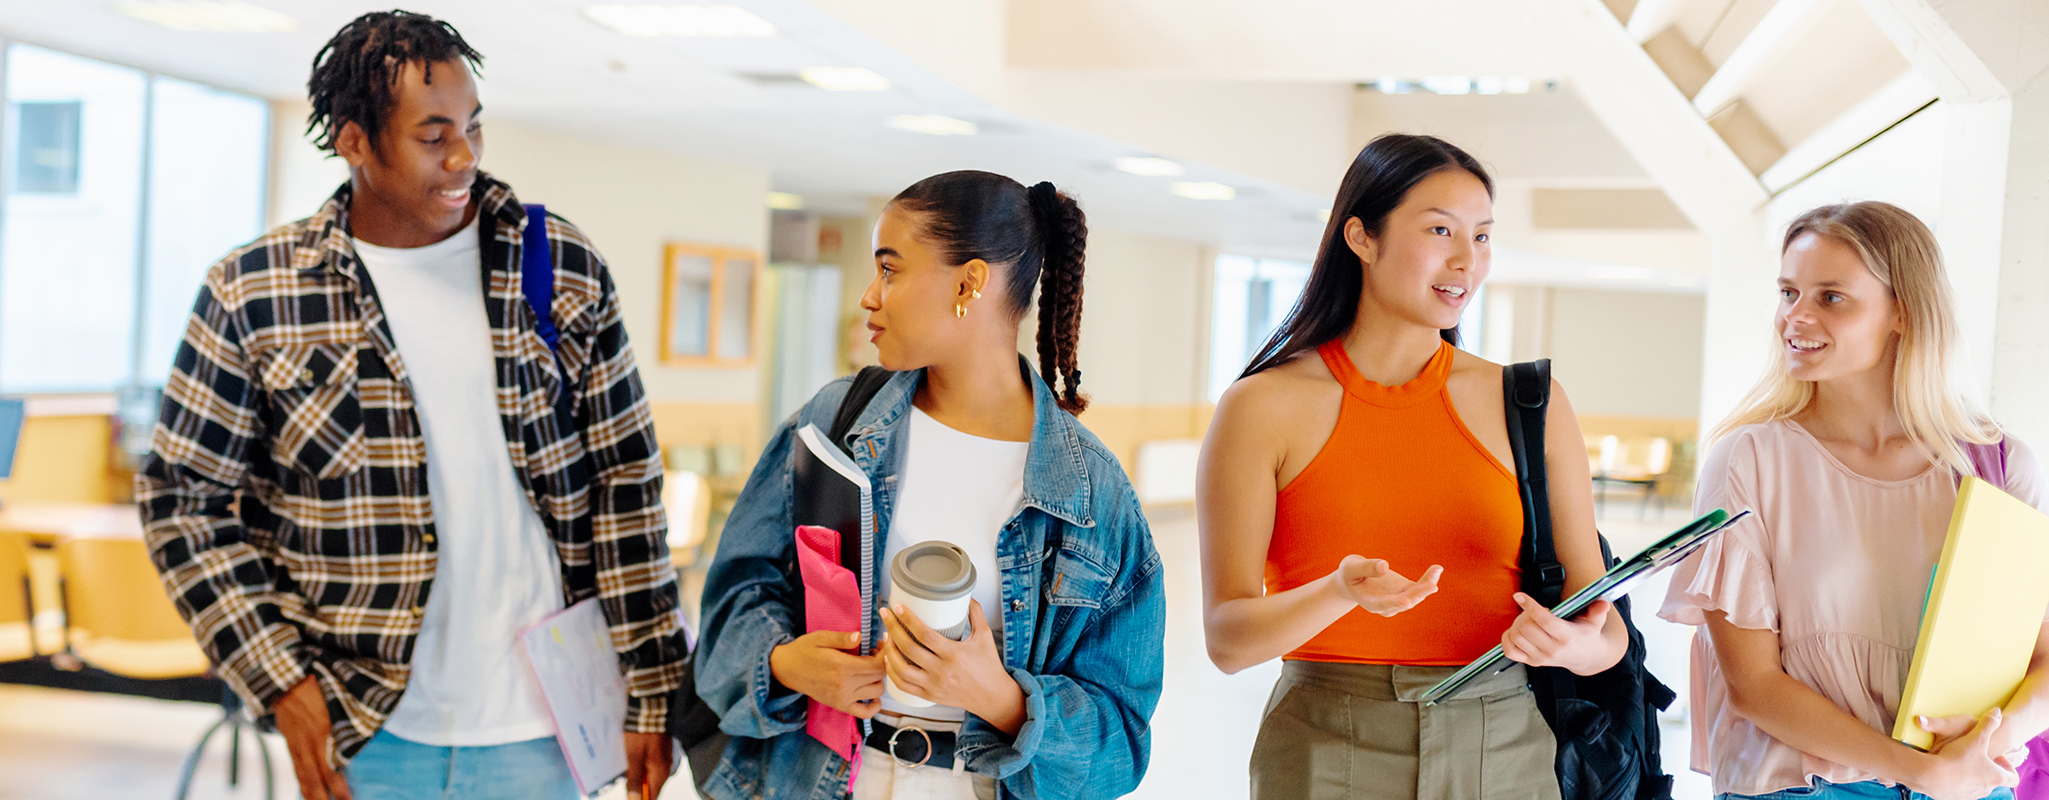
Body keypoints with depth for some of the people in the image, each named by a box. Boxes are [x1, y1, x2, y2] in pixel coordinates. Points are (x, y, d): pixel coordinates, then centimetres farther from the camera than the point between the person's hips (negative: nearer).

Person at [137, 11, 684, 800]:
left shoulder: (566, 271, 0)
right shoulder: (252, 297, -3)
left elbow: (624, 486, 1)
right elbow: (184, 498, 2)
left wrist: (650, 696, 0)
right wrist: (283, 682, -5)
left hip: (535, 733, 1)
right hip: (367, 733, -1)